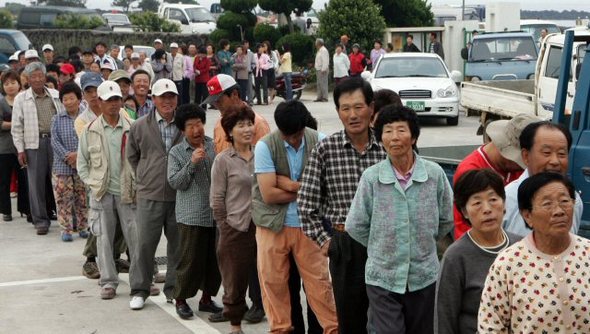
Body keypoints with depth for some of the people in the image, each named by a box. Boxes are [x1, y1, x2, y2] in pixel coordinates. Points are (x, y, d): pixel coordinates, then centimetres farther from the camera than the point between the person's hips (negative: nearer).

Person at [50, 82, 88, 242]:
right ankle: (66, 229, 9)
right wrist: (68, 157, -12)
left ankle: (83, 227, 18)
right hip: (62, 167, 1)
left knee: (83, 199, 6)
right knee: (64, 199, 0)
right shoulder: (57, 119, 6)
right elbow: (55, 141, -1)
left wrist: (78, 154, -16)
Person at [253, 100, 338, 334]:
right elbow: (269, 194, -17)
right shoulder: (265, 146, -11)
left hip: (308, 224, 1)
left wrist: (286, 183, -16)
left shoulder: (318, 141, -5)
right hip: (273, 225, -1)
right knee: (273, 282, 7)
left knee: (319, 280, 4)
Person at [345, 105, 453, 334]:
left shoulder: (434, 174, -7)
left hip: (424, 276, 2)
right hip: (382, 277, -2)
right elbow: (355, 226, 0)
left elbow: (447, 220, 7)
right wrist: (382, 247, 7)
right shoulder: (371, 177, -9)